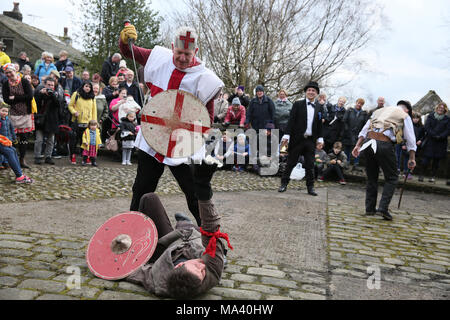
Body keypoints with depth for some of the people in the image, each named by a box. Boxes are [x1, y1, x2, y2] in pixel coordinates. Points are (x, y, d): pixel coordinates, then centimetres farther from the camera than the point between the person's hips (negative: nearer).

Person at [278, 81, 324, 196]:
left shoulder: (318, 108, 12)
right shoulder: (298, 104, 1)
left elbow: (319, 126, 15)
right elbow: (291, 120, -5)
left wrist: (320, 139, 6)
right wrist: (287, 135, -13)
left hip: (311, 140, 3)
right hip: (297, 139, -3)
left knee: (310, 165, 7)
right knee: (291, 163, 3)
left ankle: (310, 187, 15)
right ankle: (284, 183, 14)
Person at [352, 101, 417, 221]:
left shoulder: (379, 111, 28)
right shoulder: (405, 116, 16)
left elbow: (364, 130, 16)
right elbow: (410, 138, 10)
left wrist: (358, 145, 10)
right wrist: (412, 158, 11)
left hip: (368, 143, 4)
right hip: (385, 145, -4)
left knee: (371, 177, 18)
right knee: (392, 178, 12)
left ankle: (370, 208, 21)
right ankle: (383, 207, -1)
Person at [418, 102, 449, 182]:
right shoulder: (430, 116, 6)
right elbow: (427, 127, -3)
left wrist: (440, 137, -17)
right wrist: (434, 135, -15)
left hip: (440, 143, 1)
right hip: (429, 142, -1)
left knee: (436, 160, 5)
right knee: (426, 159, -4)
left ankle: (433, 176, 14)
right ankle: (421, 175, 8)